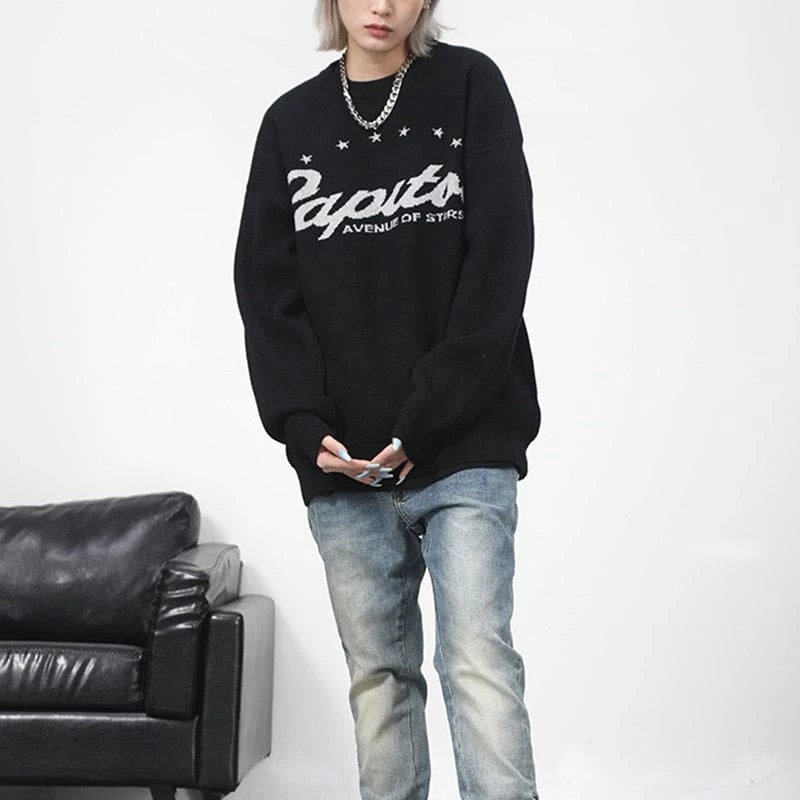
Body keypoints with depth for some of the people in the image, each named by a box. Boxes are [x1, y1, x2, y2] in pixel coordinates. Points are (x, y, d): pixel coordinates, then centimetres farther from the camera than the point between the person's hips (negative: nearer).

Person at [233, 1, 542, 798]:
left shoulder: (470, 86, 5)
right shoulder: (291, 122, 12)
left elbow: (499, 261, -5)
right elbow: (265, 286, 7)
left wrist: (427, 420, -11)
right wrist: (303, 425, -7)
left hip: (464, 444, -2)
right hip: (341, 459, 3)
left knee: (478, 659, -9)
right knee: (377, 671, 6)